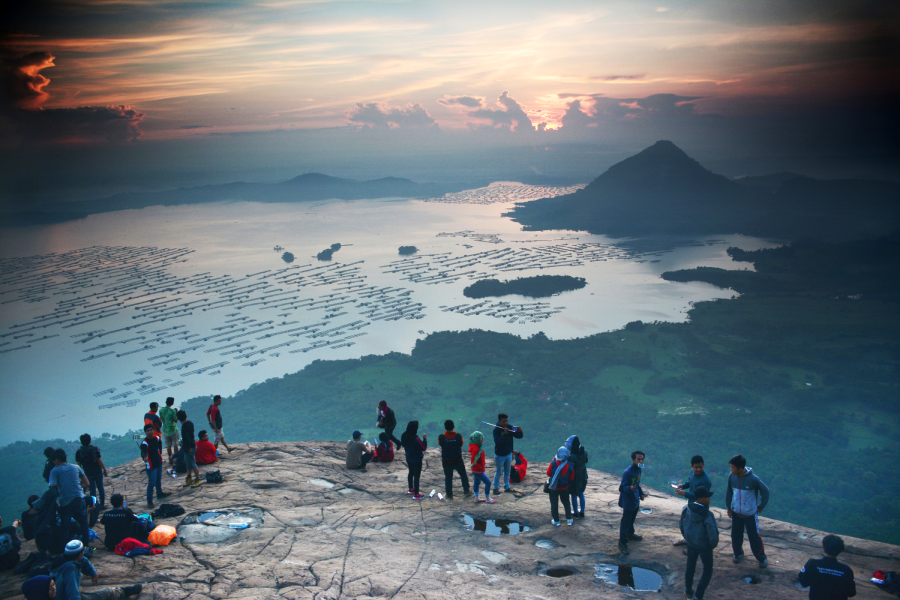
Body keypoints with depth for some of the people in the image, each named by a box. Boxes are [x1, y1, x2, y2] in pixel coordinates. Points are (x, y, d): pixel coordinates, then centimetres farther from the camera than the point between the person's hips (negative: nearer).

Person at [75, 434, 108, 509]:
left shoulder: (78, 452, -7)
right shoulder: (95, 449, -10)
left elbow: (78, 465, -4)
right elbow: (99, 461, -10)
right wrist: (105, 469, -1)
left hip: (89, 474, 0)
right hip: (98, 472, 0)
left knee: (92, 489, 8)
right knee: (100, 487, 12)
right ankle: (102, 503, 19)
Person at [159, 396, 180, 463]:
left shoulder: (161, 410, -4)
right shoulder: (172, 411, -18)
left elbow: (161, 419, 9)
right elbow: (176, 421, -11)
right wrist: (176, 413, -3)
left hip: (165, 430, 4)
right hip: (173, 430, -4)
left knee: (168, 446, 12)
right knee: (175, 445, 8)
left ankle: (170, 459, 17)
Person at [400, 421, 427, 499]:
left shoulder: (404, 436, -10)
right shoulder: (416, 439, -31)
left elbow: (402, 444, 8)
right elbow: (424, 447, -21)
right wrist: (424, 438, -14)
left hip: (409, 458, 7)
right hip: (417, 460, -7)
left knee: (411, 473, 26)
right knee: (417, 476, 3)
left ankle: (410, 489, 43)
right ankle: (416, 494, 10)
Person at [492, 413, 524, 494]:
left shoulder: (510, 427, -6)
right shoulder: (496, 430, -21)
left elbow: (519, 436, -4)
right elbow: (497, 442, -32)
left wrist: (520, 431, -26)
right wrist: (505, 434, -40)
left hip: (509, 454, 5)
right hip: (500, 455, -5)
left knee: (507, 471, 19)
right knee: (499, 472, 8)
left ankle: (507, 487, 34)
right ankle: (496, 488, 25)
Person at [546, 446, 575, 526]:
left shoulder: (553, 464, -23)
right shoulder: (570, 466, -16)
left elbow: (548, 474, -6)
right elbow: (571, 479, -5)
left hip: (553, 488, -2)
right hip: (565, 488, 2)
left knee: (554, 504, 13)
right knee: (566, 503, 22)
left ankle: (556, 521, 20)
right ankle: (569, 519, 26)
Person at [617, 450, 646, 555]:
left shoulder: (639, 470, -1)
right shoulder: (627, 472, -28)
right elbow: (622, 487, -26)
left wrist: (641, 493, 22)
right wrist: (630, 488, -44)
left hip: (635, 500, 8)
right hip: (628, 501, -8)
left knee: (632, 519, 27)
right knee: (625, 522, 0)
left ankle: (630, 533, 49)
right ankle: (622, 542, 10)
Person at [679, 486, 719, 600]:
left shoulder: (686, 509, -13)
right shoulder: (707, 516, -30)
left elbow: (681, 524, 2)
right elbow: (713, 535, -26)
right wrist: (713, 544, -4)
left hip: (691, 544, 5)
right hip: (704, 547, -5)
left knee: (690, 567, 26)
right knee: (707, 571, 16)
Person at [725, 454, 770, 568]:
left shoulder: (753, 479, -23)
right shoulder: (732, 476, -10)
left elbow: (765, 492, -10)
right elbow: (729, 492, 5)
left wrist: (760, 507, -3)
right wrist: (729, 507, 9)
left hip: (750, 514, -4)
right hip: (736, 513, 4)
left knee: (754, 537, 6)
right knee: (735, 535, 14)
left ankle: (762, 558, 25)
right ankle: (738, 554, 39)